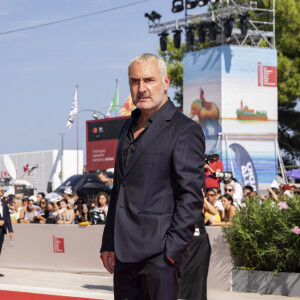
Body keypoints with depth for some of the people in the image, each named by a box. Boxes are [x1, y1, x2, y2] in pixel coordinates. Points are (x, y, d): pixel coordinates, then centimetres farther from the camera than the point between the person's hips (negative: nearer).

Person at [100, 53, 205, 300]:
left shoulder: (185, 130, -7)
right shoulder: (129, 129, 17)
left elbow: (191, 197, -12)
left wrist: (172, 251, -17)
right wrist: (109, 244, 16)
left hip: (159, 252, -7)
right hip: (126, 252, 7)